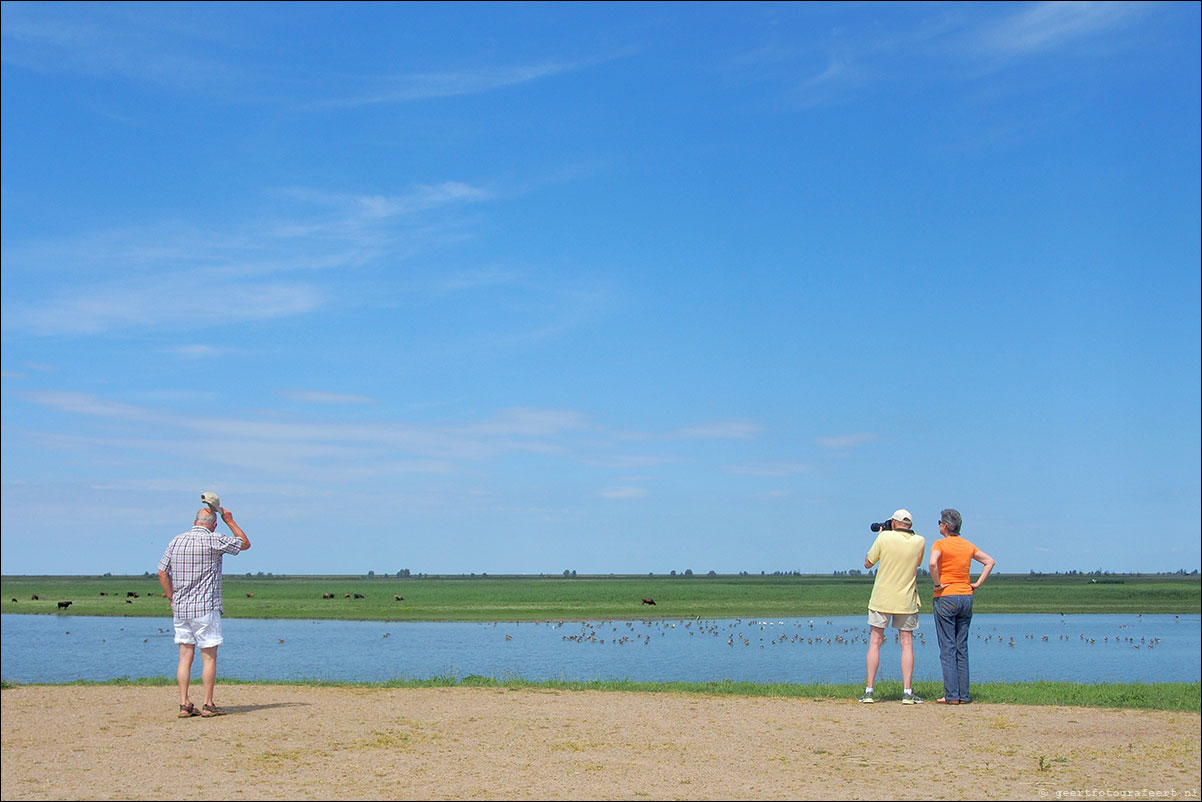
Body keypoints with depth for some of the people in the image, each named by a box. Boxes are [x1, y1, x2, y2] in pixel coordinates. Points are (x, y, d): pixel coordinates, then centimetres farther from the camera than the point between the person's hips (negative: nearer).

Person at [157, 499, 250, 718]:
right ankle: (208, 705, 3)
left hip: (180, 609, 5)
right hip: (206, 609, -5)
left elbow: (162, 573, 8)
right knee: (209, 657, 2)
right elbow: (245, 544, 5)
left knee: (185, 656, 8)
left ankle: (184, 704, 6)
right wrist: (229, 521, 13)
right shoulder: (214, 541, -8)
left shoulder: (176, 541, 7)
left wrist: (173, 599, 14)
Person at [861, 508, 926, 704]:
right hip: (906, 600, 1)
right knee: (907, 644, 6)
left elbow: (868, 563, 1)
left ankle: (869, 691, 2)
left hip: (881, 598, -1)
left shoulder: (885, 537, -9)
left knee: (875, 642, 4)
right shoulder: (919, 541, -2)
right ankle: (907, 692, 0)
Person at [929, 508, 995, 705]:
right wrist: (978, 583, 12)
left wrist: (937, 584, -15)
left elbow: (933, 563, -27)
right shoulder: (968, 546, 10)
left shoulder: (940, 544, -9)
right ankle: (964, 695, 9)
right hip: (966, 597, 6)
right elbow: (990, 561, 18)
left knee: (947, 648, -3)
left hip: (945, 597, -6)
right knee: (962, 647, 10)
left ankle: (952, 695, -5)